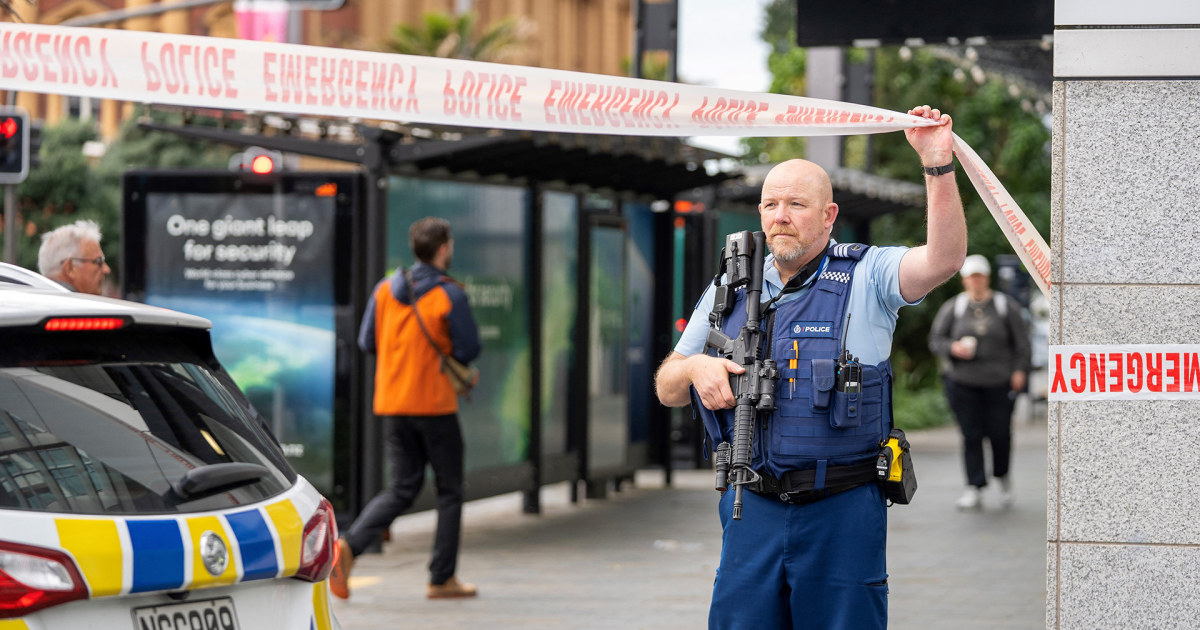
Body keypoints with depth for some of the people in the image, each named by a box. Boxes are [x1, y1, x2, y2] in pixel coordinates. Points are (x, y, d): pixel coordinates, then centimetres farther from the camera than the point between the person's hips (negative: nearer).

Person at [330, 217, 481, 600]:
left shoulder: (385, 290, 5)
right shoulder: (449, 295, -11)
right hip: (435, 404, -5)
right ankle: (442, 579, 9)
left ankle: (349, 545, -12)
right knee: (450, 492, 7)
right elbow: (469, 350, -9)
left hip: (392, 405, 5)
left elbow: (367, 342, 8)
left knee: (401, 490, 10)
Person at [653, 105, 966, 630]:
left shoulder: (867, 276, 2)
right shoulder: (730, 289, 13)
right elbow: (668, 389, 17)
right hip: (753, 508, 3)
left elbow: (944, 259, -18)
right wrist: (694, 367, -6)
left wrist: (938, 164, -27)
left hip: (842, 510, -3)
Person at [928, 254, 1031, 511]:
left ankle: (1003, 476, 27)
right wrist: (952, 348, -13)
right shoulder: (952, 308, 5)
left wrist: (1019, 370, -4)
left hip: (999, 381, 0)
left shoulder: (1006, 307, 4)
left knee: (1000, 433, -1)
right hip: (962, 381, 0)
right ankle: (975, 490, -2)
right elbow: (935, 340, 7)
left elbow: (1021, 342, 7)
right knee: (971, 435, -4)